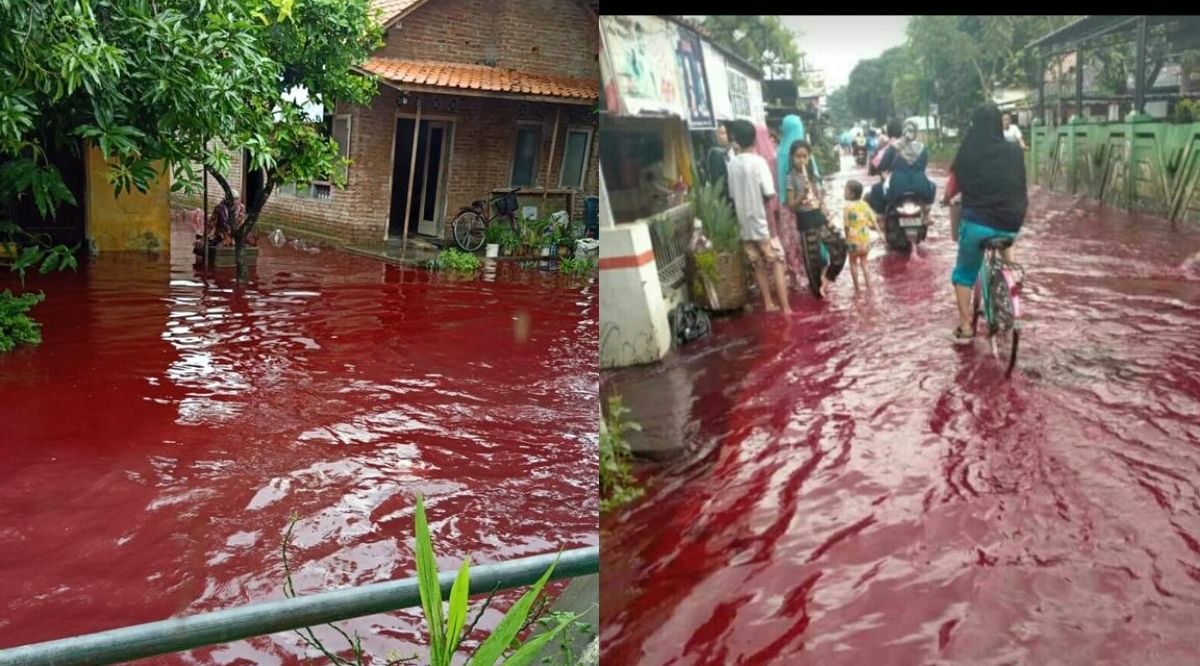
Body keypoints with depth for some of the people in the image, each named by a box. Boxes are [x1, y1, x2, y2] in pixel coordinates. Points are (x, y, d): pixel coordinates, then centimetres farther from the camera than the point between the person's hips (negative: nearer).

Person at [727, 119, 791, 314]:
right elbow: (769, 193, -17)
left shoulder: (732, 164, 0)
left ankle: (768, 303, 23)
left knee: (758, 266, 16)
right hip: (762, 222, -5)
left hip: (745, 224, 5)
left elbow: (731, 194, 5)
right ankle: (786, 308, 1)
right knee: (777, 264, 3)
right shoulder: (758, 161, -14)